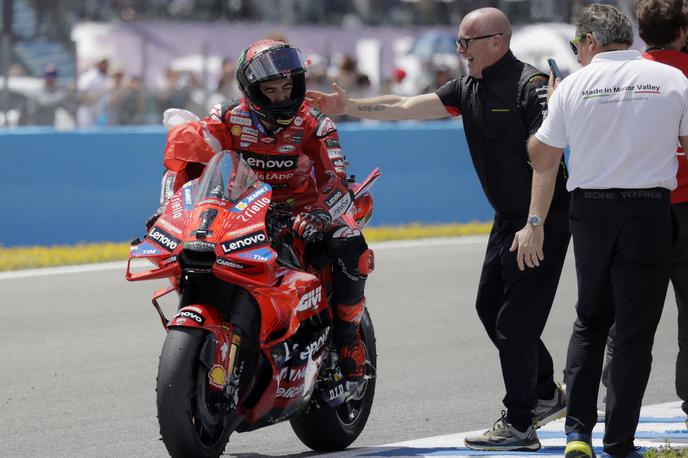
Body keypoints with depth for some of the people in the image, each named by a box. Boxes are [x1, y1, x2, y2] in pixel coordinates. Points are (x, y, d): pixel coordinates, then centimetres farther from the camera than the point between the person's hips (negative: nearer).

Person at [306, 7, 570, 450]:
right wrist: (348, 107, 2)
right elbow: (406, 107, 9)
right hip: (508, 218, 9)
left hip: (543, 219, -9)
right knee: (490, 307, 17)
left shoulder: (531, 86, -18)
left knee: (516, 322, -7)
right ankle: (547, 394, 31)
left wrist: (535, 224, -26)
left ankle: (519, 426, 0)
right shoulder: (468, 88, 8)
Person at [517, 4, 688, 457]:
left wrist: (536, 223, 10)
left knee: (591, 321, 18)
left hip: (590, 211, 2)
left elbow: (544, 159, 3)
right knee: (635, 332, 3)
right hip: (649, 211, -2)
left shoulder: (573, 86, 0)